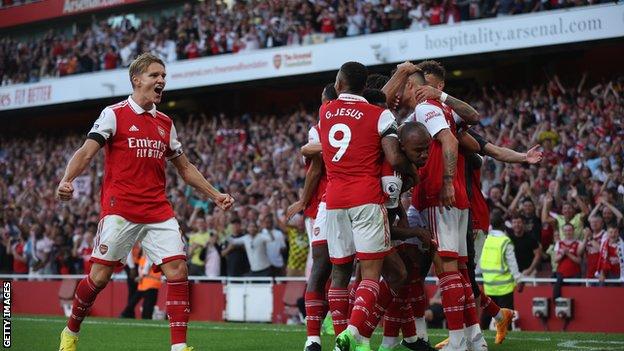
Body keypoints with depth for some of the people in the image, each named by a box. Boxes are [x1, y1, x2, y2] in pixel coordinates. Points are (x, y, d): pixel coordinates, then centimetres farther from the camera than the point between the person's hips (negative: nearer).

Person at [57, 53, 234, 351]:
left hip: (158, 211, 5)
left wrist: (215, 195, 18)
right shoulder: (114, 114, 0)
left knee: (178, 270, -9)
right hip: (119, 209, -5)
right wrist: (66, 180, -26)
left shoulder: (165, 123, 16)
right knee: (100, 275, -3)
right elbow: (86, 152, -8)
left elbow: (185, 168, 24)